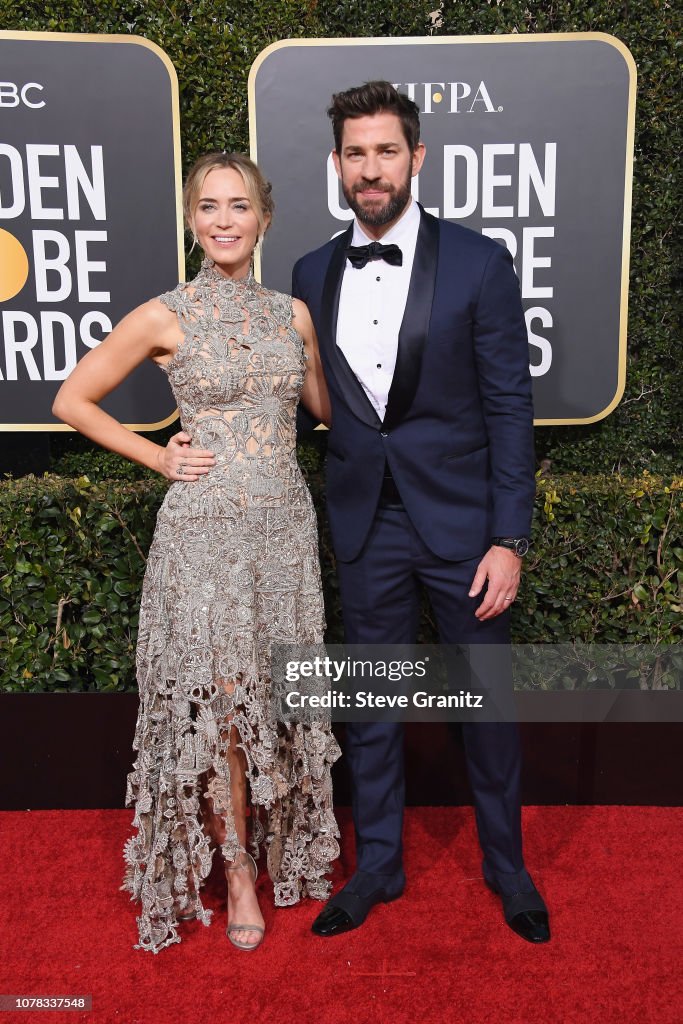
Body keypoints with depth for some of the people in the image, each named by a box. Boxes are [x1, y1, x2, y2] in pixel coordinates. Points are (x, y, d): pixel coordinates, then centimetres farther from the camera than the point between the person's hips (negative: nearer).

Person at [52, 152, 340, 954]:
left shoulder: (293, 314, 7)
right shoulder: (164, 317, -4)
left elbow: (327, 408, 19)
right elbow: (72, 400, 2)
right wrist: (160, 458, -3)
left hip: (285, 525, 4)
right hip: (204, 528, -3)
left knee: (281, 698, 14)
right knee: (218, 702, 4)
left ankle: (289, 849, 36)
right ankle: (238, 869, 27)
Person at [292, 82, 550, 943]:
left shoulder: (478, 263, -6)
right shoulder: (313, 274, 5)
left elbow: (509, 407, -7)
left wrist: (509, 539, -11)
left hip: (461, 521, -2)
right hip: (365, 525, 3)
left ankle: (506, 865, 35)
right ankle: (378, 865, 35)